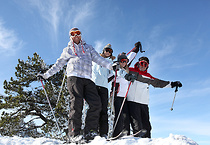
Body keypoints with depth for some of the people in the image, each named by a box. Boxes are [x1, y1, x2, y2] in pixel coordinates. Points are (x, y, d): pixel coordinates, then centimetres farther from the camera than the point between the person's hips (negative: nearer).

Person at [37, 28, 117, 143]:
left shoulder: (88, 47, 30)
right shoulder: (67, 50, 26)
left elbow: (98, 58, 21)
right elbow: (58, 64, 27)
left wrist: (110, 66, 7)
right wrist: (46, 75, 21)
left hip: (87, 79, 3)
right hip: (74, 77, -2)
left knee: (96, 104, -14)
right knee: (76, 104, -17)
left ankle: (90, 132, -9)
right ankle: (74, 135, -14)